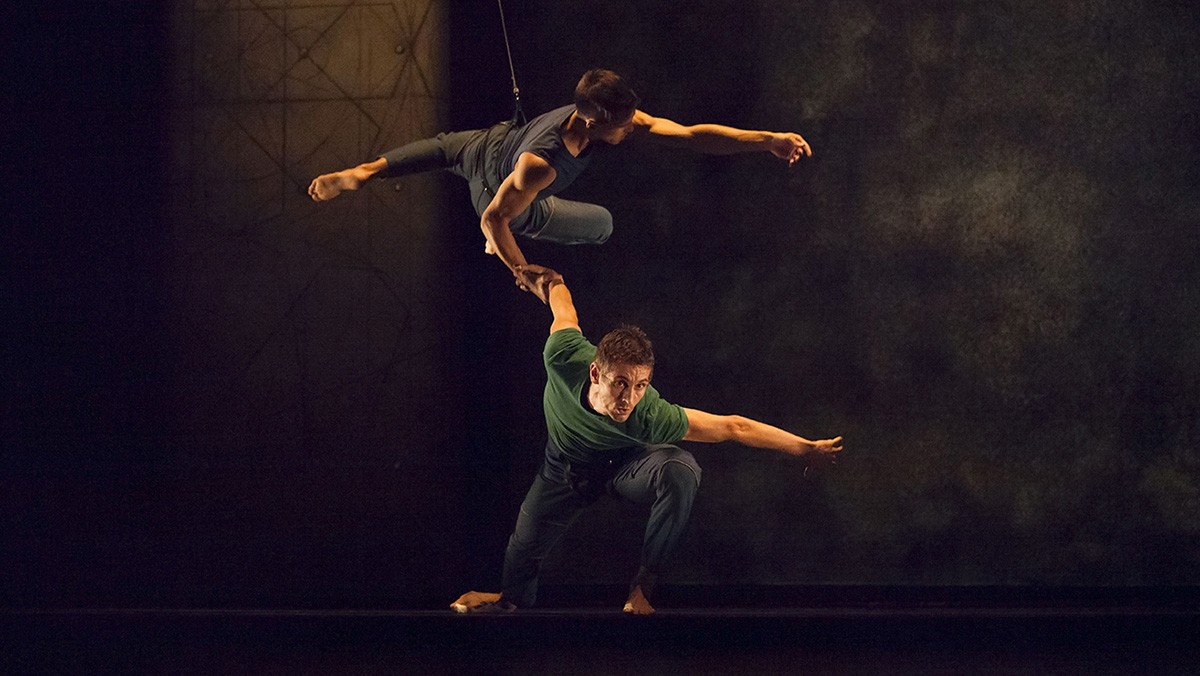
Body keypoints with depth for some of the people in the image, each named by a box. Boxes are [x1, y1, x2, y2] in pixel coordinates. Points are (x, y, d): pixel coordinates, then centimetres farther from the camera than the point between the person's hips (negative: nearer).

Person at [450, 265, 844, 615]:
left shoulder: (651, 416, -41)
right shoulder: (565, 357, -38)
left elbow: (733, 427, -36)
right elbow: (563, 309, -15)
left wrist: (807, 448, -33)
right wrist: (547, 282, 8)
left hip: (626, 464, -2)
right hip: (567, 470, 2)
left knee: (680, 472, -34)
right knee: (524, 546, -1)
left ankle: (643, 588, -16)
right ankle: (511, 598, 39)